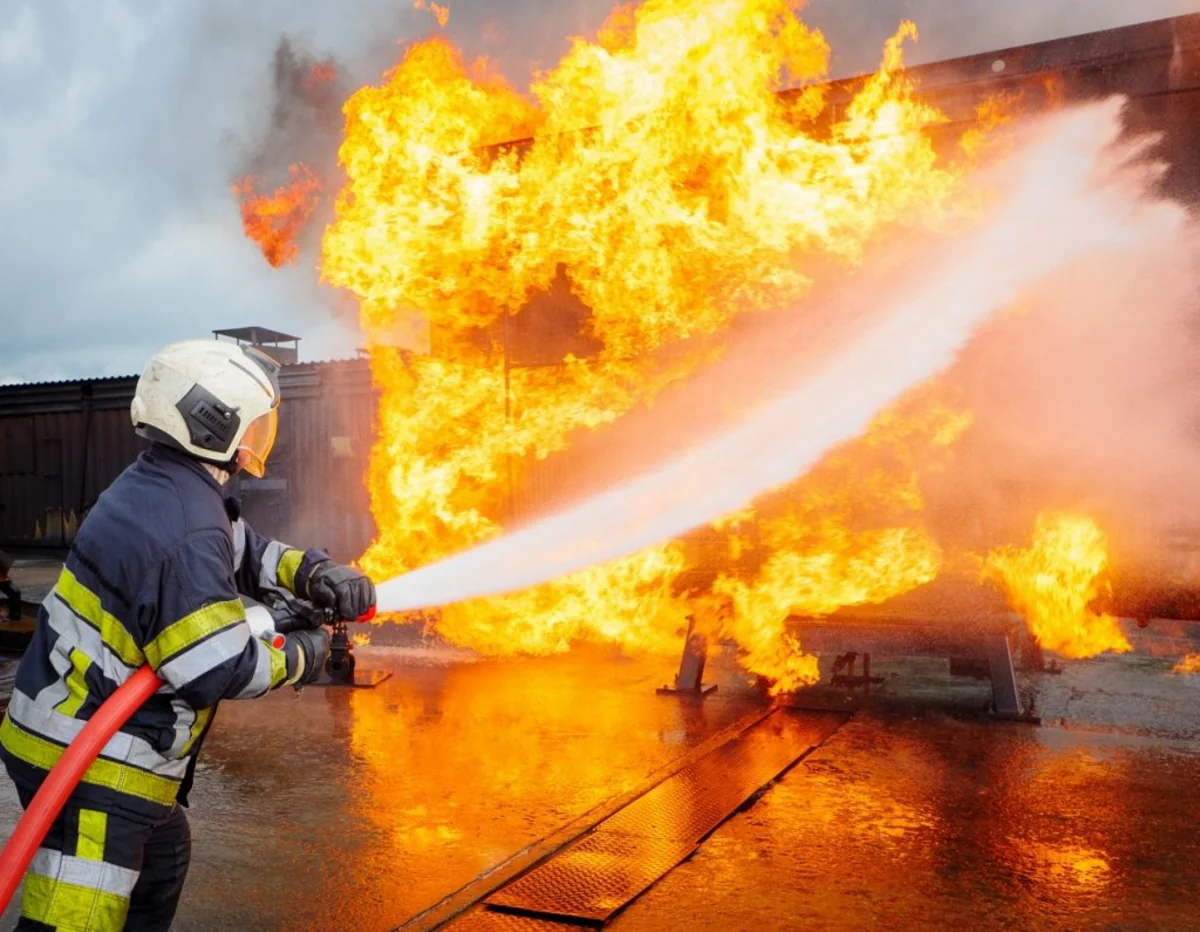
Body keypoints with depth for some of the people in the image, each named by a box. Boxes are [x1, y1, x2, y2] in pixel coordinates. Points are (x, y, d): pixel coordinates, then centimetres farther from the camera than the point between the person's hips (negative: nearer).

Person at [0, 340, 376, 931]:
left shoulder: (159, 489, 6)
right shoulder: (185, 531, -26)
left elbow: (243, 552, 18)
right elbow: (217, 669, -27)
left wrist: (315, 575, 2)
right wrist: (299, 658, -9)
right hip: (89, 763, -11)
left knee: (162, 857, 27)